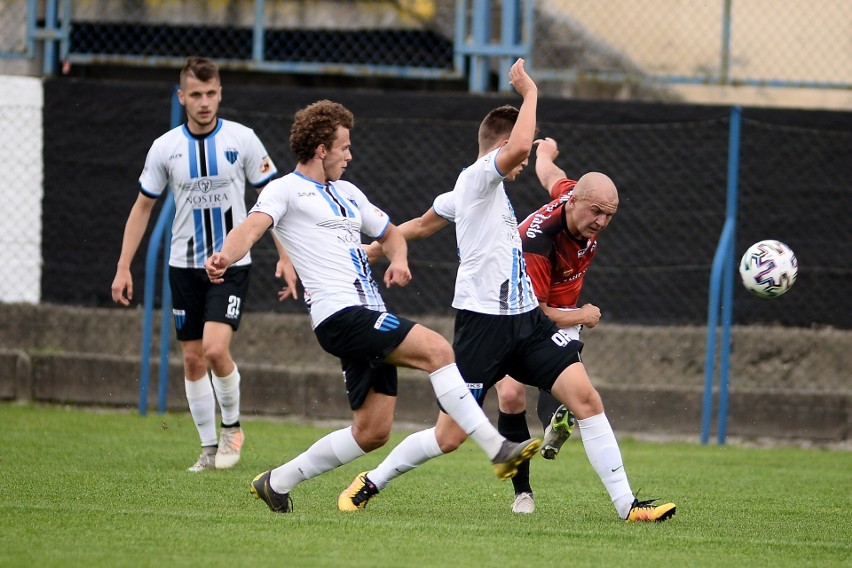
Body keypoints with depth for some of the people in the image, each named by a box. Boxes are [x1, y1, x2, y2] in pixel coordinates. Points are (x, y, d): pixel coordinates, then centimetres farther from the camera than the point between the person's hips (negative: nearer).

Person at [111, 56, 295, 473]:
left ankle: (232, 425, 5)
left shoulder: (242, 140, -6)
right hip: (185, 266, 3)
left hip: (232, 264, -3)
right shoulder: (165, 147, -1)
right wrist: (123, 267, 5)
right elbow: (143, 207, 8)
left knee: (215, 348, -19)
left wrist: (285, 257, -7)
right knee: (193, 359, 4)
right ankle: (209, 448, 15)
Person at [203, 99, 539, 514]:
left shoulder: (346, 193, 25)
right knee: (436, 350, -24)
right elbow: (251, 229, -17)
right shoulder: (286, 190, 1)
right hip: (339, 313, -9)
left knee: (372, 432, 6)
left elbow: (390, 233, 36)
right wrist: (225, 256, -40)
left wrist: (398, 259, 11)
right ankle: (498, 449, -27)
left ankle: (276, 483, 19)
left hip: (369, 319, 9)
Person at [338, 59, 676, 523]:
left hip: (526, 319, 9)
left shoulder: (488, 187, 20)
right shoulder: (476, 179, -9)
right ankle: (370, 483, 19)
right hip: (483, 322, -9)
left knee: (584, 396, -10)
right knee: (449, 437, -4)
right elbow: (519, 146, -30)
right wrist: (529, 93, -17)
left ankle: (626, 504, -12)